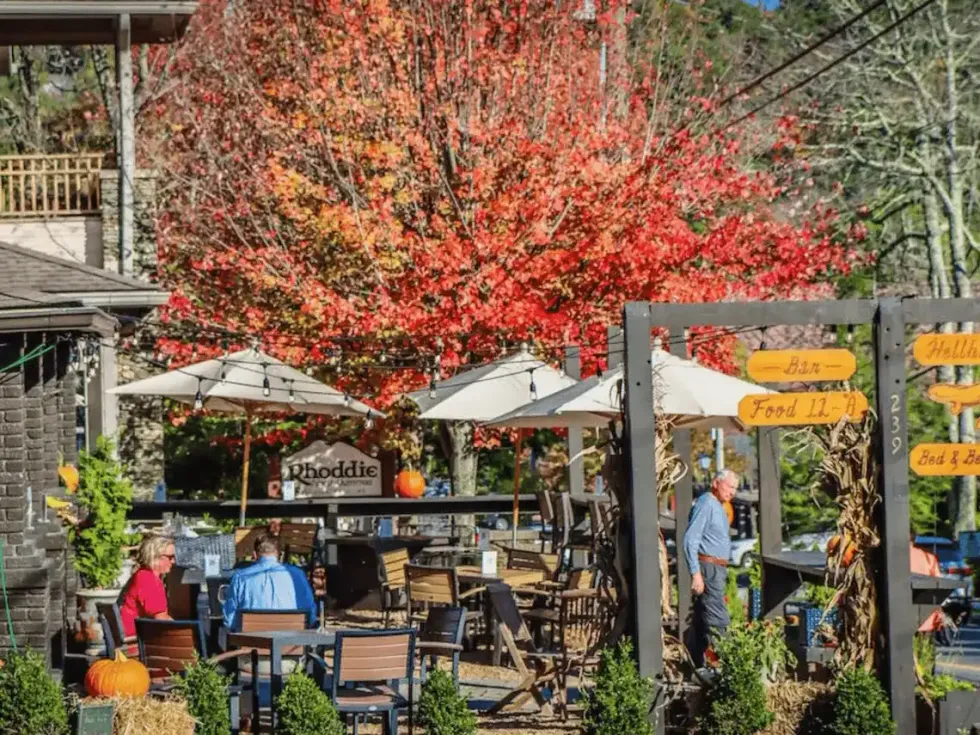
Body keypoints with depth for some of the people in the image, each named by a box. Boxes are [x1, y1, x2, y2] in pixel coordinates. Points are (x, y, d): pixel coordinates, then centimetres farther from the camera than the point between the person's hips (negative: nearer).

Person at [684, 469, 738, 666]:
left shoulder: (718, 506, 20)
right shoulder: (706, 504, -12)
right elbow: (690, 540, -19)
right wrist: (696, 573, -24)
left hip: (717, 568, 10)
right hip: (708, 567, -10)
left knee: (701, 620, 10)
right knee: (718, 620, -15)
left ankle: (698, 664, 12)